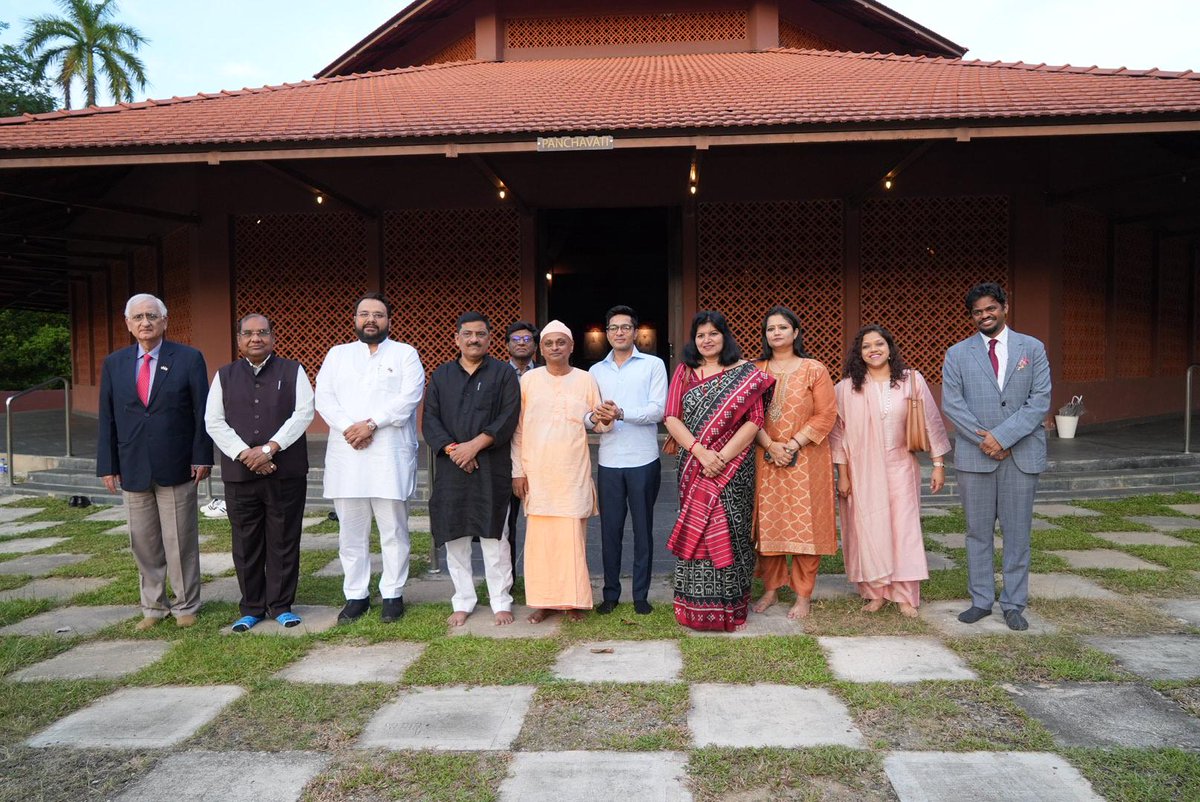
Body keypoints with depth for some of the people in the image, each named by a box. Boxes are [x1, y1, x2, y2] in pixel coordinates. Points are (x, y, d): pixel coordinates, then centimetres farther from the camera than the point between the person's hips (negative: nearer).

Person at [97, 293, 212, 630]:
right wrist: (108, 465, 3)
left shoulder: (189, 359, -1)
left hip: (176, 469, -3)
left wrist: (202, 457, -8)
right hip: (132, 470, 3)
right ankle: (153, 607, 24)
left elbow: (202, 411, -3)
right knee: (144, 543, 11)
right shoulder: (113, 364, 8)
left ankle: (185, 605, 18)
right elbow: (106, 418, 8)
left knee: (181, 541, 5)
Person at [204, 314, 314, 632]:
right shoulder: (224, 376, 11)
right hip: (239, 474, 2)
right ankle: (251, 608, 20)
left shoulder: (293, 372, 6)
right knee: (246, 543, 8)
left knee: (283, 541, 3)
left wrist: (270, 448, -15)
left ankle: (281, 605, 15)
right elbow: (214, 422, 3)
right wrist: (245, 454, -11)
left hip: (286, 472, -2)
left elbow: (303, 413, -5)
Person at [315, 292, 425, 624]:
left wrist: (371, 424, -16)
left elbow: (409, 397, -7)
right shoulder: (337, 354, 17)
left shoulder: (405, 354, 8)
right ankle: (356, 595, 18)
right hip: (346, 456, 3)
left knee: (393, 530, 1)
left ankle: (393, 594, 12)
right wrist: (348, 428, -11)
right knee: (351, 532, 7)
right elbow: (324, 398, 5)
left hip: (390, 455, -3)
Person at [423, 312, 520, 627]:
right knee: (454, 537, 6)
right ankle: (462, 602, 18)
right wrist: (452, 449, -10)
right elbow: (430, 419, 5)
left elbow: (509, 418, -6)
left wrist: (476, 444, -14)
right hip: (450, 469, 3)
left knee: (494, 536, 1)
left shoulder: (503, 373, 5)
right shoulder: (441, 375, 13)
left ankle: (501, 602, 12)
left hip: (492, 468, -3)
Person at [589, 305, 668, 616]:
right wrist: (596, 417, -17)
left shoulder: (653, 365, 1)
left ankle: (641, 595, 18)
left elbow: (658, 409, -9)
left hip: (643, 461, -2)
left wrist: (621, 413, -21)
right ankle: (610, 593, 20)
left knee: (643, 529, 7)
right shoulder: (596, 371, 11)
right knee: (610, 529, 7)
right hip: (609, 462, 3)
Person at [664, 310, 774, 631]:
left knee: (728, 533, 0)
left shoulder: (745, 373, 2)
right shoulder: (683, 373, 9)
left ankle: (728, 607, 13)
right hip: (693, 469, 2)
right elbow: (671, 418, 0)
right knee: (694, 532, 5)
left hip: (732, 468, -2)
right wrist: (700, 451, -14)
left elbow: (754, 420, -6)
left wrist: (723, 456, -15)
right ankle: (695, 606, 15)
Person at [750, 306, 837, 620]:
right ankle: (770, 589, 19)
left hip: (805, 461, -2)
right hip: (765, 460, 2)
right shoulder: (756, 371, 9)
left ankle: (803, 595, 10)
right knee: (767, 524, 5)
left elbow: (826, 414, -4)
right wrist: (770, 446, -11)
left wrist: (793, 444, -13)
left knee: (804, 524, -1)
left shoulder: (814, 370, 2)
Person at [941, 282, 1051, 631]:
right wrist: (984, 440, -11)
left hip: (1022, 454, 0)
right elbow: (952, 404, -2)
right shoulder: (957, 354, 6)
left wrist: (1003, 436, -13)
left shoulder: (1033, 349, 6)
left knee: (1017, 532, 5)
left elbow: (1040, 400, -3)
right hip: (974, 455, 0)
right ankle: (981, 600, 16)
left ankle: (1013, 604, 15)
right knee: (978, 532, 6)